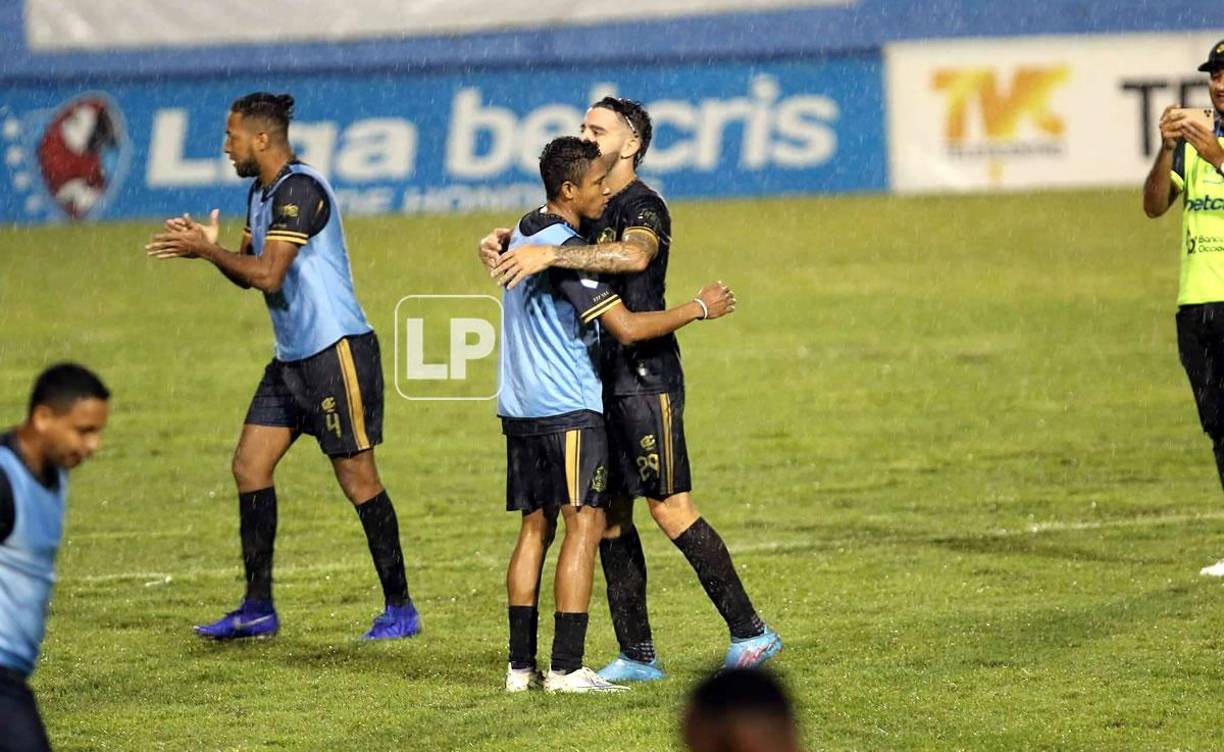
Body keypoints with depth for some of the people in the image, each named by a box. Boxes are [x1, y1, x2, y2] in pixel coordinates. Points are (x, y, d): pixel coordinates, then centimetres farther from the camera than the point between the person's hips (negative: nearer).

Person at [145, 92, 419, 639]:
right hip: (292, 358, 10)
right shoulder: (261, 192, 14)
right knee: (249, 465, 5)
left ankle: (400, 609, 3)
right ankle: (257, 608, 9)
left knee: (357, 477, -5)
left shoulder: (300, 189, -17)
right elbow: (247, 275, 18)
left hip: (336, 352, -10)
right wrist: (208, 247, 1)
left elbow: (266, 272, -24)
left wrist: (206, 250, -14)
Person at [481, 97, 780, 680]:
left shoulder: (643, 207, -11)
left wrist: (549, 255, -38)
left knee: (670, 509, -10)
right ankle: (637, 656, 11)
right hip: (602, 379, 9)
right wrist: (503, 248, -5)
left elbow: (634, 255, -33)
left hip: (645, 377, -9)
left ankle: (750, 632, -3)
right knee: (609, 517, 7)